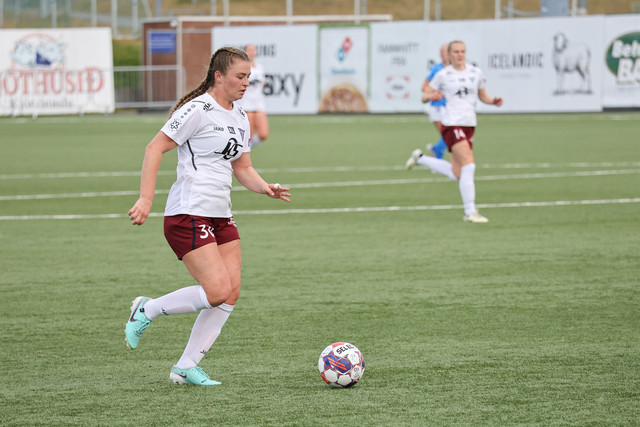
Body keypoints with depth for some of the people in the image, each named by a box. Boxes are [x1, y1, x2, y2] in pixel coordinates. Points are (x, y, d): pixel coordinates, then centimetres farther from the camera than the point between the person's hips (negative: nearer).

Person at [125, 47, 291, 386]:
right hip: (188, 216, -9)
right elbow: (154, 149, -12)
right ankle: (146, 310, 6)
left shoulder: (239, 119, 15)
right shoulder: (198, 110, -12)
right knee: (217, 292, -16)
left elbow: (242, 168, 21)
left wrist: (267, 189, 0)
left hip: (220, 217, 9)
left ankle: (186, 367, 7)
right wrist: (146, 199, -19)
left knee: (231, 293, -1)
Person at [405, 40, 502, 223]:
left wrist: (493, 101, -1)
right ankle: (470, 212, -15)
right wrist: (432, 96, -17)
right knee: (469, 166, -19)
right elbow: (426, 93, 6)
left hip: (469, 125, 6)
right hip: (452, 124, -6)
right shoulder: (443, 75, -1)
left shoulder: (476, 72, 11)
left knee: (456, 175, 8)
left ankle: (420, 158, 30)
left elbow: (482, 95, 20)